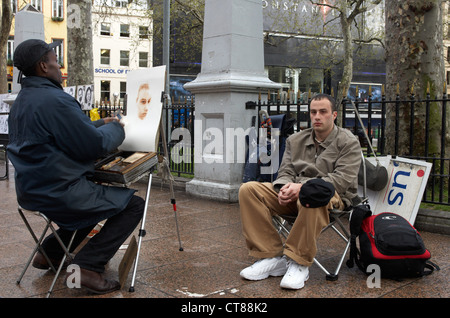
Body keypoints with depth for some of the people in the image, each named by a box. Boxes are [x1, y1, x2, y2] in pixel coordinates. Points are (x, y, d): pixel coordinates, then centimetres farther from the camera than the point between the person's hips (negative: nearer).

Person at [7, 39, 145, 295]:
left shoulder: (21, 101, 12)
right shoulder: (55, 100, -20)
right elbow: (94, 146, -19)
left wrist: (101, 124, 16)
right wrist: (116, 129, 0)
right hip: (60, 193, -10)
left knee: (99, 199, 32)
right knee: (134, 205, -3)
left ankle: (50, 252, 29)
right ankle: (88, 266, -8)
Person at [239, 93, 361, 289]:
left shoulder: (348, 142, 2)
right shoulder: (295, 140, 18)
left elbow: (342, 179, -11)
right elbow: (285, 171, 13)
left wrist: (303, 186, -22)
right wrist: (285, 188, -14)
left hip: (333, 197, -5)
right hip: (293, 194, 5)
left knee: (311, 198, -43)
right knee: (248, 190, -16)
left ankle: (299, 262, -25)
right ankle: (271, 256, -16)